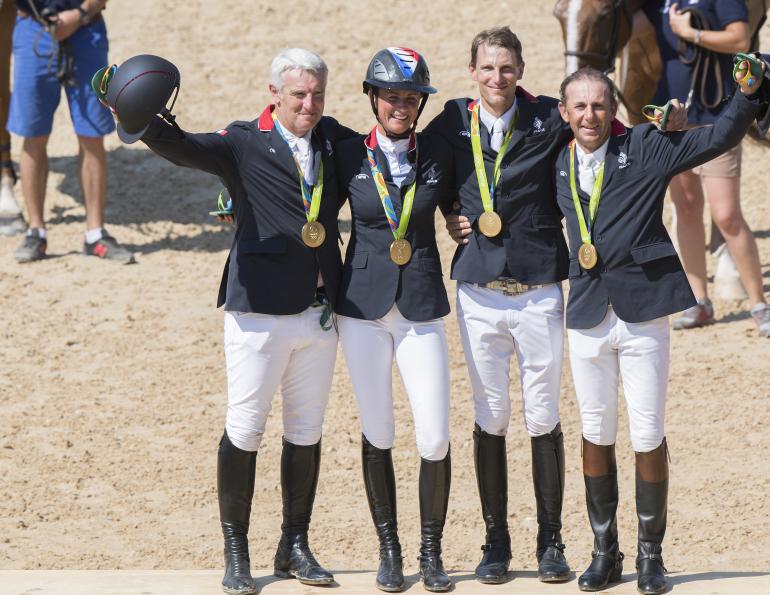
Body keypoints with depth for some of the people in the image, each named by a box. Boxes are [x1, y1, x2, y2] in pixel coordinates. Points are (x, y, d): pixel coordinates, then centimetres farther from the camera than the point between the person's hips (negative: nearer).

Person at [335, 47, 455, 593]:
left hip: (421, 307, 0)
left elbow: (456, 208, 16)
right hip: (363, 305, 0)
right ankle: (389, 551, 19)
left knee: (435, 440, -5)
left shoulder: (438, 152, 1)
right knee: (378, 435, 6)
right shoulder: (349, 155, 0)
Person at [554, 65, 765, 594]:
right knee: (597, 435, 9)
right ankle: (605, 552, 19)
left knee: (649, 436, 0)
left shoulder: (645, 149, -2)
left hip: (642, 310, -3)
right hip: (587, 313, 3)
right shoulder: (559, 165, 9)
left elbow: (720, 137, -7)